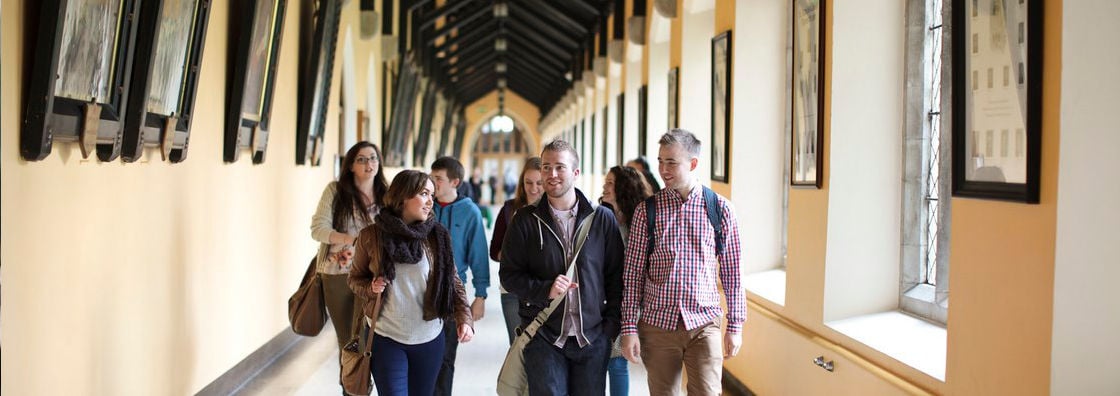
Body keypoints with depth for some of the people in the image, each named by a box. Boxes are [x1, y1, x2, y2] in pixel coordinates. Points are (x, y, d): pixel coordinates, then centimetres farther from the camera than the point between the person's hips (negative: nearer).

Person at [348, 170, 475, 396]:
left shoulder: (436, 236, -3)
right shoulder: (371, 236, -5)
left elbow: (452, 282, -1)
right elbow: (356, 278, 6)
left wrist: (463, 317, -16)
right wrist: (370, 288, -15)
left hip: (429, 339, 2)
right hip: (385, 338, -2)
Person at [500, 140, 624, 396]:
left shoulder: (602, 218, 3)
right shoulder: (526, 220, 1)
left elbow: (616, 276, 6)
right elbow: (509, 274, 1)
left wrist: (612, 327, 0)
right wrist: (545, 289, -15)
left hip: (593, 338, 1)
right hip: (543, 338, -1)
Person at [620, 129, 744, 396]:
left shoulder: (720, 209, 1)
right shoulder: (646, 210, 0)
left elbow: (731, 271, 6)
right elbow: (633, 273, 1)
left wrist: (735, 325, 5)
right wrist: (629, 328, -3)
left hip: (703, 325, 0)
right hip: (657, 325, 1)